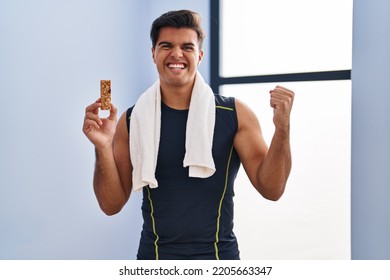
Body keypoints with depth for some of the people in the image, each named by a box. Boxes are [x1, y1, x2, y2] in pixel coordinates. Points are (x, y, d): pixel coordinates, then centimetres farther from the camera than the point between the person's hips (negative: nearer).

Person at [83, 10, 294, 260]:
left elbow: (271, 189, -6)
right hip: (155, 257, 1)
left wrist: (282, 128, -19)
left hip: (219, 256, 0)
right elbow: (112, 205, -2)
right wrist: (103, 148, -17)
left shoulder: (235, 114, -4)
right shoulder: (133, 120, -2)